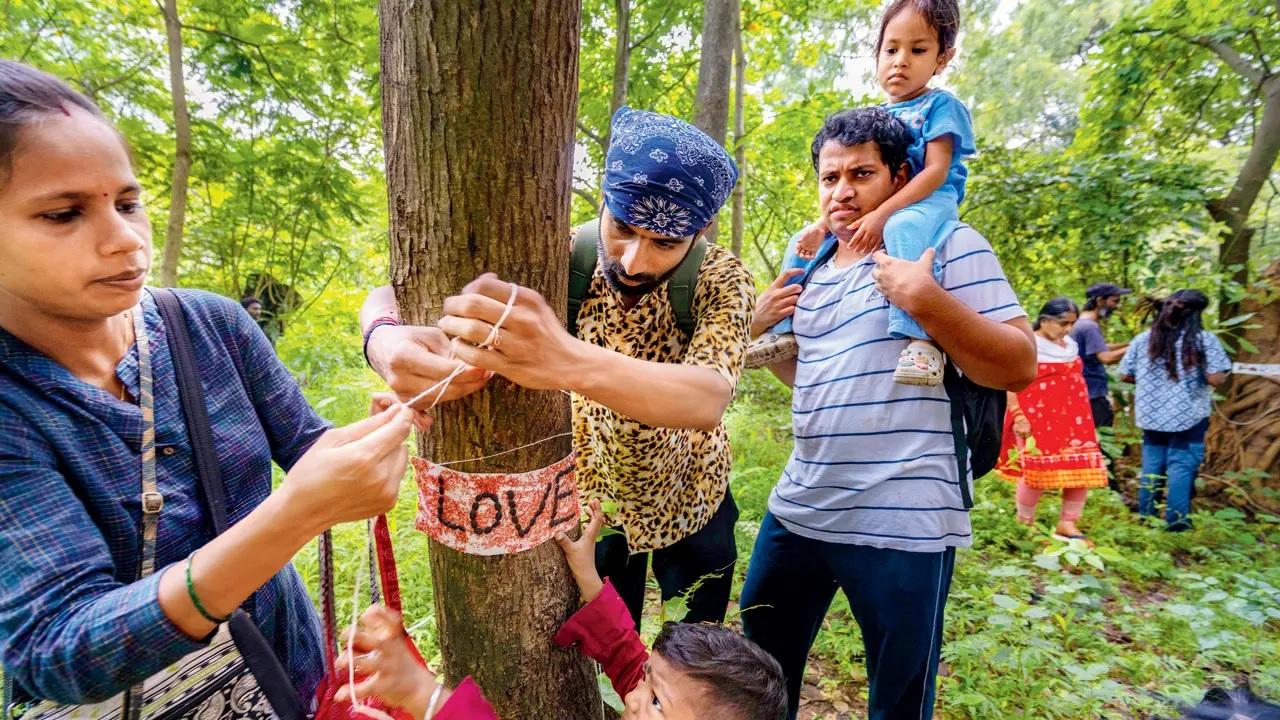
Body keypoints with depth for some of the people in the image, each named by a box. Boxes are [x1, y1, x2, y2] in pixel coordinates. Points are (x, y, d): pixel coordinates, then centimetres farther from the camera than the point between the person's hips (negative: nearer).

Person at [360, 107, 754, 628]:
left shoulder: (721, 279, -25)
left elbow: (708, 399, -44)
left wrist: (570, 363, -62)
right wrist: (385, 337, -49)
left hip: (691, 503, 0)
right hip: (593, 500, 1)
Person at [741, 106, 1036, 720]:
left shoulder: (949, 245, -6)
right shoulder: (813, 271, 13)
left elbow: (1020, 368, -11)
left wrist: (928, 302, -24)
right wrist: (763, 329, 5)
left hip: (902, 525, -6)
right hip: (797, 509, 6)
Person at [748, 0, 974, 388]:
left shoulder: (941, 104, -2)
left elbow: (936, 171, -14)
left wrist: (882, 215, -26)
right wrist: (823, 223, 0)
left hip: (929, 203, -7)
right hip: (874, 212, 7)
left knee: (903, 229, -41)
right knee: (804, 241, 2)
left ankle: (920, 337, -45)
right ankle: (786, 328, 5)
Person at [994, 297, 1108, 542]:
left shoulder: (1070, 345, 13)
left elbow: (1075, 381, 20)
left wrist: (1084, 418, 19)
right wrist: (1018, 416, -19)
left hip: (1072, 419, 7)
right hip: (1037, 420, -7)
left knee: (1082, 469, 5)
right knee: (1036, 470, -1)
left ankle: (1067, 523, 15)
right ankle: (1025, 524, 16)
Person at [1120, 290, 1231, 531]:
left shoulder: (1143, 339, 1)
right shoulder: (1204, 339, -9)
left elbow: (1126, 376, 4)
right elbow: (1216, 379, -14)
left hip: (1151, 414, 3)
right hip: (1188, 415, -3)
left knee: (1152, 465, 13)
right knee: (1181, 466, 4)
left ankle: (1146, 517, 21)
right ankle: (1176, 522, 8)